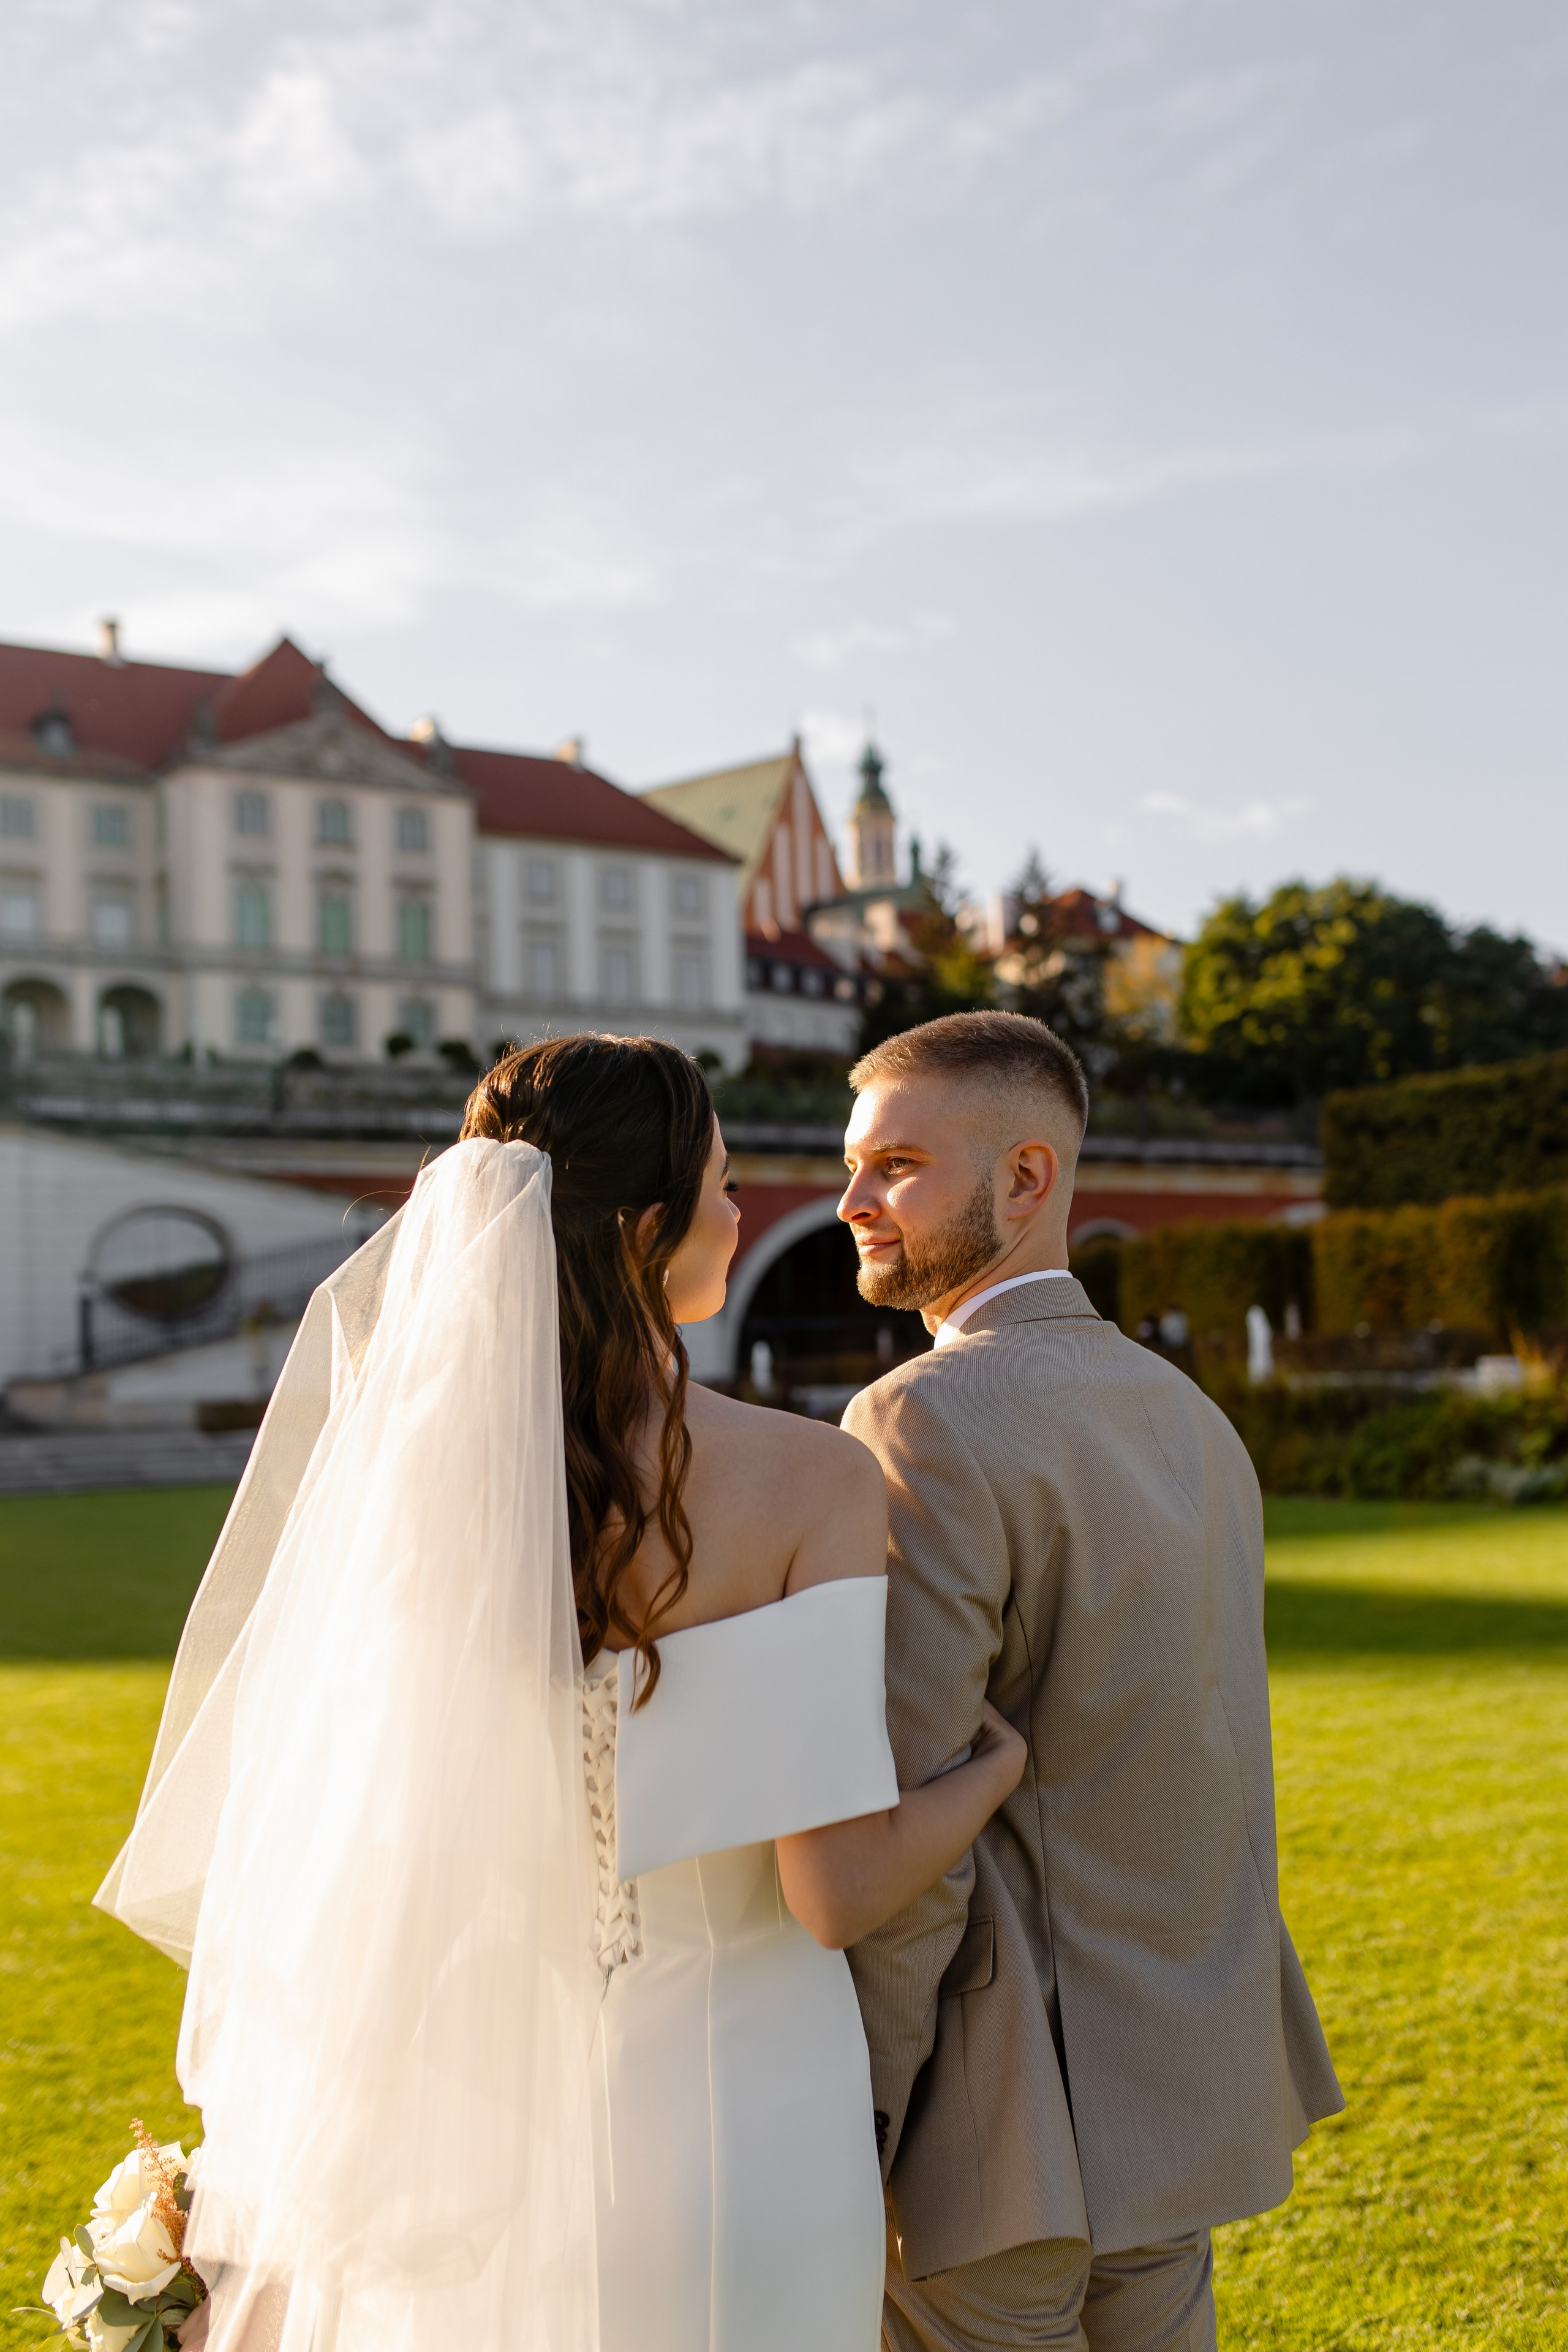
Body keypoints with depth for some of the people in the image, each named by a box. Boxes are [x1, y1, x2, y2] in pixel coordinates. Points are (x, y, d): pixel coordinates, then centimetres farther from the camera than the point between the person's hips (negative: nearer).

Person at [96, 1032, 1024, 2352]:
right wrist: (997, 1765, 0)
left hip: (480, 2106, 4)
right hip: (729, 2110, -3)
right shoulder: (809, 1482, -18)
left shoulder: (400, 1462, -8)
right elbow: (838, 1892, -19)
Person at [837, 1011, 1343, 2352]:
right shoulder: (1192, 1418, 9)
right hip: (1179, 2087, 8)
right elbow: (1213, 1774, 12)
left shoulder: (926, 1421, -18)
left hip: (1001, 2110, -8)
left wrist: (852, 2110, -12)